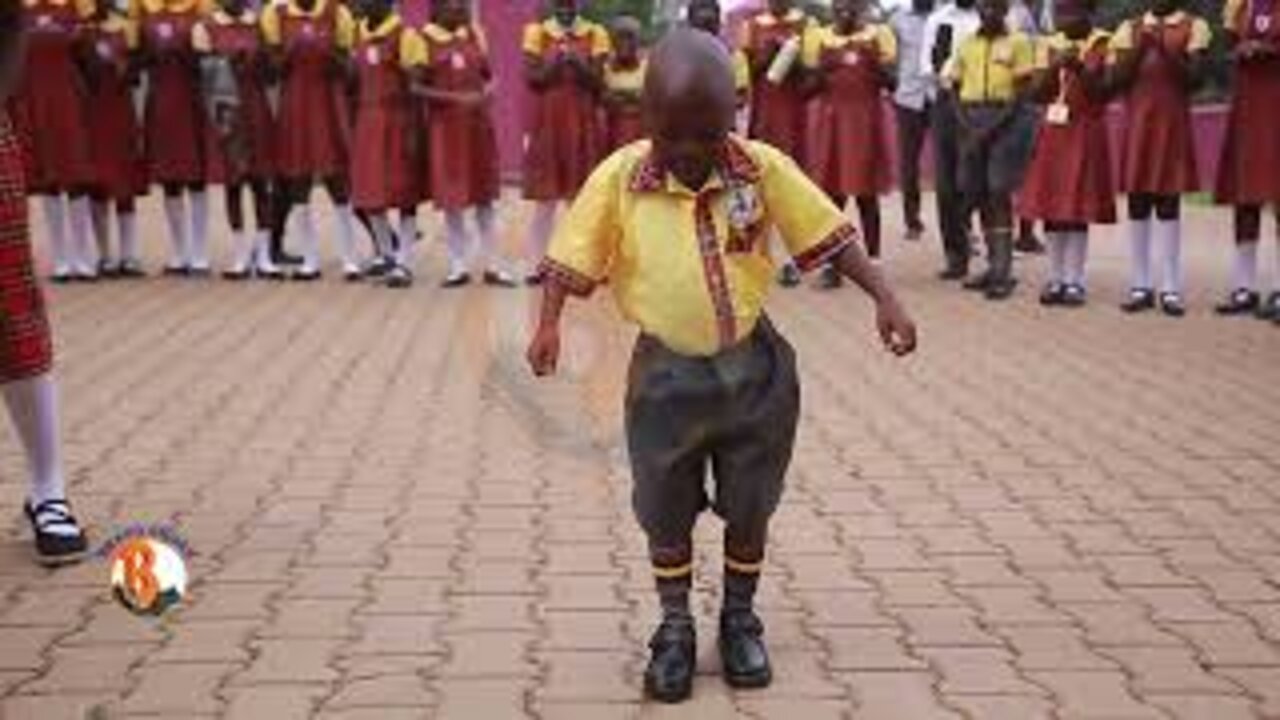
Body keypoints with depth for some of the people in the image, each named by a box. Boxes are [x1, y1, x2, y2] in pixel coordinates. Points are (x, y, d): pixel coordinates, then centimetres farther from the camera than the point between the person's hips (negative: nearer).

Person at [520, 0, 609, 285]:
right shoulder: (536, 32, 4)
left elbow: (598, 82, -3)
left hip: (583, 125, 1)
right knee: (545, 199, 1)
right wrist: (554, 64, -20)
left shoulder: (595, 34, 3)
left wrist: (578, 63, -21)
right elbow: (531, 79, -3)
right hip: (547, 124, 0)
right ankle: (536, 265, 7)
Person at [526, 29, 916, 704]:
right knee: (666, 512, 11)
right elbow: (573, 257, -8)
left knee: (750, 505, 14)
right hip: (666, 373, -1)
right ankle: (675, 627, 30)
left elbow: (830, 235, -6)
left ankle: (740, 619, 34)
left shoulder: (763, 168, -11)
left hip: (752, 368, 1)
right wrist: (548, 324, -20)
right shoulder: (618, 177, -13)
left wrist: (884, 297, -12)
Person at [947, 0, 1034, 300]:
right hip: (971, 121, 5)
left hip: (1003, 121, -5)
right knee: (977, 193, 5)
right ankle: (994, 265, 14)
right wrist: (965, 123, -4)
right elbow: (956, 87, 13)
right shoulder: (966, 44, 12)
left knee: (999, 193, -11)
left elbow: (1022, 93, -7)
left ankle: (1003, 271, -10)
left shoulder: (1018, 42, -2)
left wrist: (992, 127, -15)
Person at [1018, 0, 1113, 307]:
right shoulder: (1049, 46, 9)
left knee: (1078, 209, -4)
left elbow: (1105, 92, -10)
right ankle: (1056, 279, 11)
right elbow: (1037, 92, 1)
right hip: (1052, 132, 4)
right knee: (1050, 206, 3)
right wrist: (1055, 67, -14)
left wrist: (1080, 68, -21)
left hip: (1085, 133, -4)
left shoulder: (1103, 45, -3)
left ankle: (1074, 281, 3)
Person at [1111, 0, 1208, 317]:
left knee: (1169, 203, -3)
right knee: (1137, 204, 2)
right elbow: (1118, 79, 2)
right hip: (1137, 123, 3)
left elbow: (1194, 78, -6)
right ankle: (1140, 286, 7)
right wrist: (1140, 47, -10)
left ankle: (1171, 289, -1)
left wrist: (1166, 49, -16)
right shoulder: (1131, 28, 12)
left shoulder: (1193, 26, 3)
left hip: (1173, 123, -3)